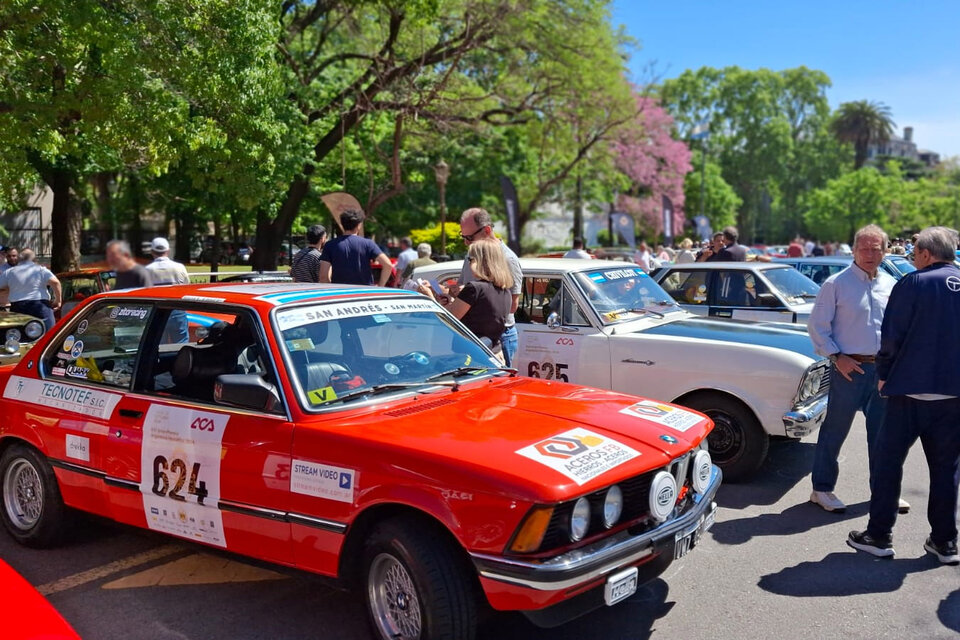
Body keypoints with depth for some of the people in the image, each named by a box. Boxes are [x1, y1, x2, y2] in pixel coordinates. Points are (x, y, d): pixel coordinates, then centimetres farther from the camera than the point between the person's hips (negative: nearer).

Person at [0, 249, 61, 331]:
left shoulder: (9, 272, 8)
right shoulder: (41, 269, 0)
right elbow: (55, 282, -13)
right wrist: (57, 300, -5)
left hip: (17, 308, 3)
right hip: (40, 306, -3)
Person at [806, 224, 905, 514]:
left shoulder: (890, 285, 10)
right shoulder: (836, 283, -6)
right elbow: (817, 326, -6)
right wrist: (837, 357, -13)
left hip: (883, 368, 5)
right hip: (849, 368, -5)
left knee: (882, 432, 13)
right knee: (835, 430, 1)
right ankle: (822, 489, 12)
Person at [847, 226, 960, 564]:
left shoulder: (912, 284, -8)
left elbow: (891, 336, -8)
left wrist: (884, 375, 4)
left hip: (911, 388, -4)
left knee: (889, 460, 6)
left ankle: (879, 536, 10)